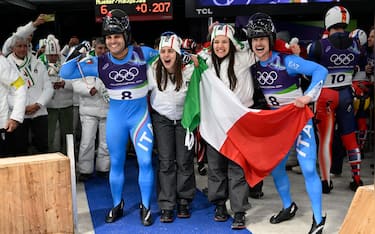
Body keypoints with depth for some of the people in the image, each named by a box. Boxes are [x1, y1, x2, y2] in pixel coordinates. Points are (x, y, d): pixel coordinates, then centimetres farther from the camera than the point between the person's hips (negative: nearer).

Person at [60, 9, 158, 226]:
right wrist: (80, 56, -23)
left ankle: (146, 207, 18)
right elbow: (65, 73, -9)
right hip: (116, 117, 1)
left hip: (140, 115, -1)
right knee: (116, 163, 12)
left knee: (145, 162, 0)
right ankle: (117, 205, 31)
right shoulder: (100, 63, -10)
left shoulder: (142, 53, -12)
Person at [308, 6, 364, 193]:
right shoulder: (355, 44, -3)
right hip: (346, 94, 4)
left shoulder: (319, 46, -15)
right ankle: (357, 180, 21)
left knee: (325, 139, 5)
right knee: (350, 137, 13)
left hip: (325, 95, -3)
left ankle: (326, 182, 10)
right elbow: (355, 69, 8)